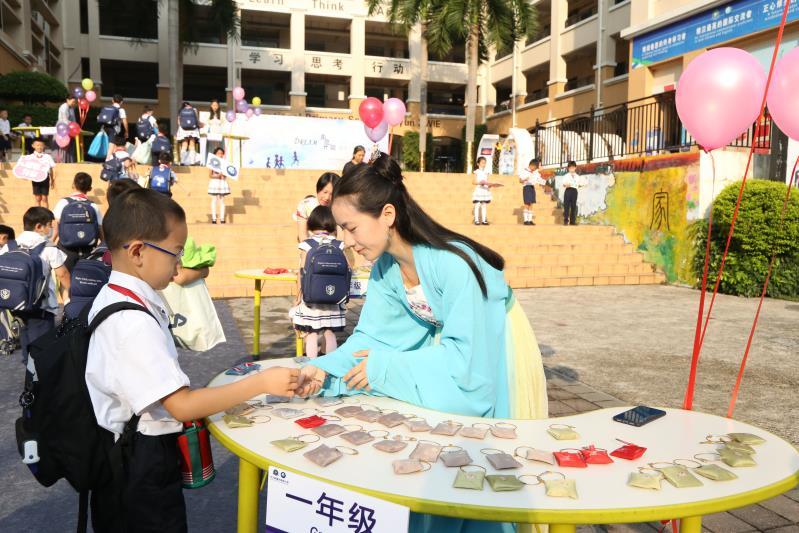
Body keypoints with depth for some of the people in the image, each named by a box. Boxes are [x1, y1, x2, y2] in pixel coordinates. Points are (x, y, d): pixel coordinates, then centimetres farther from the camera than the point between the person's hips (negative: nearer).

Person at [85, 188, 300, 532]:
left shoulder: (112, 299, 3)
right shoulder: (134, 322, -28)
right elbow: (182, 405, -27)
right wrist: (262, 383, -24)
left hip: (122, 456, 9)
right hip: (142, 467, -9)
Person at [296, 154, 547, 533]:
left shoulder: (451, 263, -35)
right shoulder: (384, 265, -12)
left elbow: (464, 356, -33)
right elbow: (373, 335, -9)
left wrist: (386, 367, -32)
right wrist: (324, 369, -24)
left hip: (492, 355, -6)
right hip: (449, 344, 6)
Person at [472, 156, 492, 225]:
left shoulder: (487, 171, 8)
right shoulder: (476, 172, -2)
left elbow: (487, 181, 10)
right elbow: (475, 182, -5)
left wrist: (489, 184, -9)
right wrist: (480, 183, -21)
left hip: (485, 190, 4)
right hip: (478, 190, -4)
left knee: (484, 205, 5)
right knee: (477, 205, -4)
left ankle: (484, 220, 8)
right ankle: (476, 220, 0)